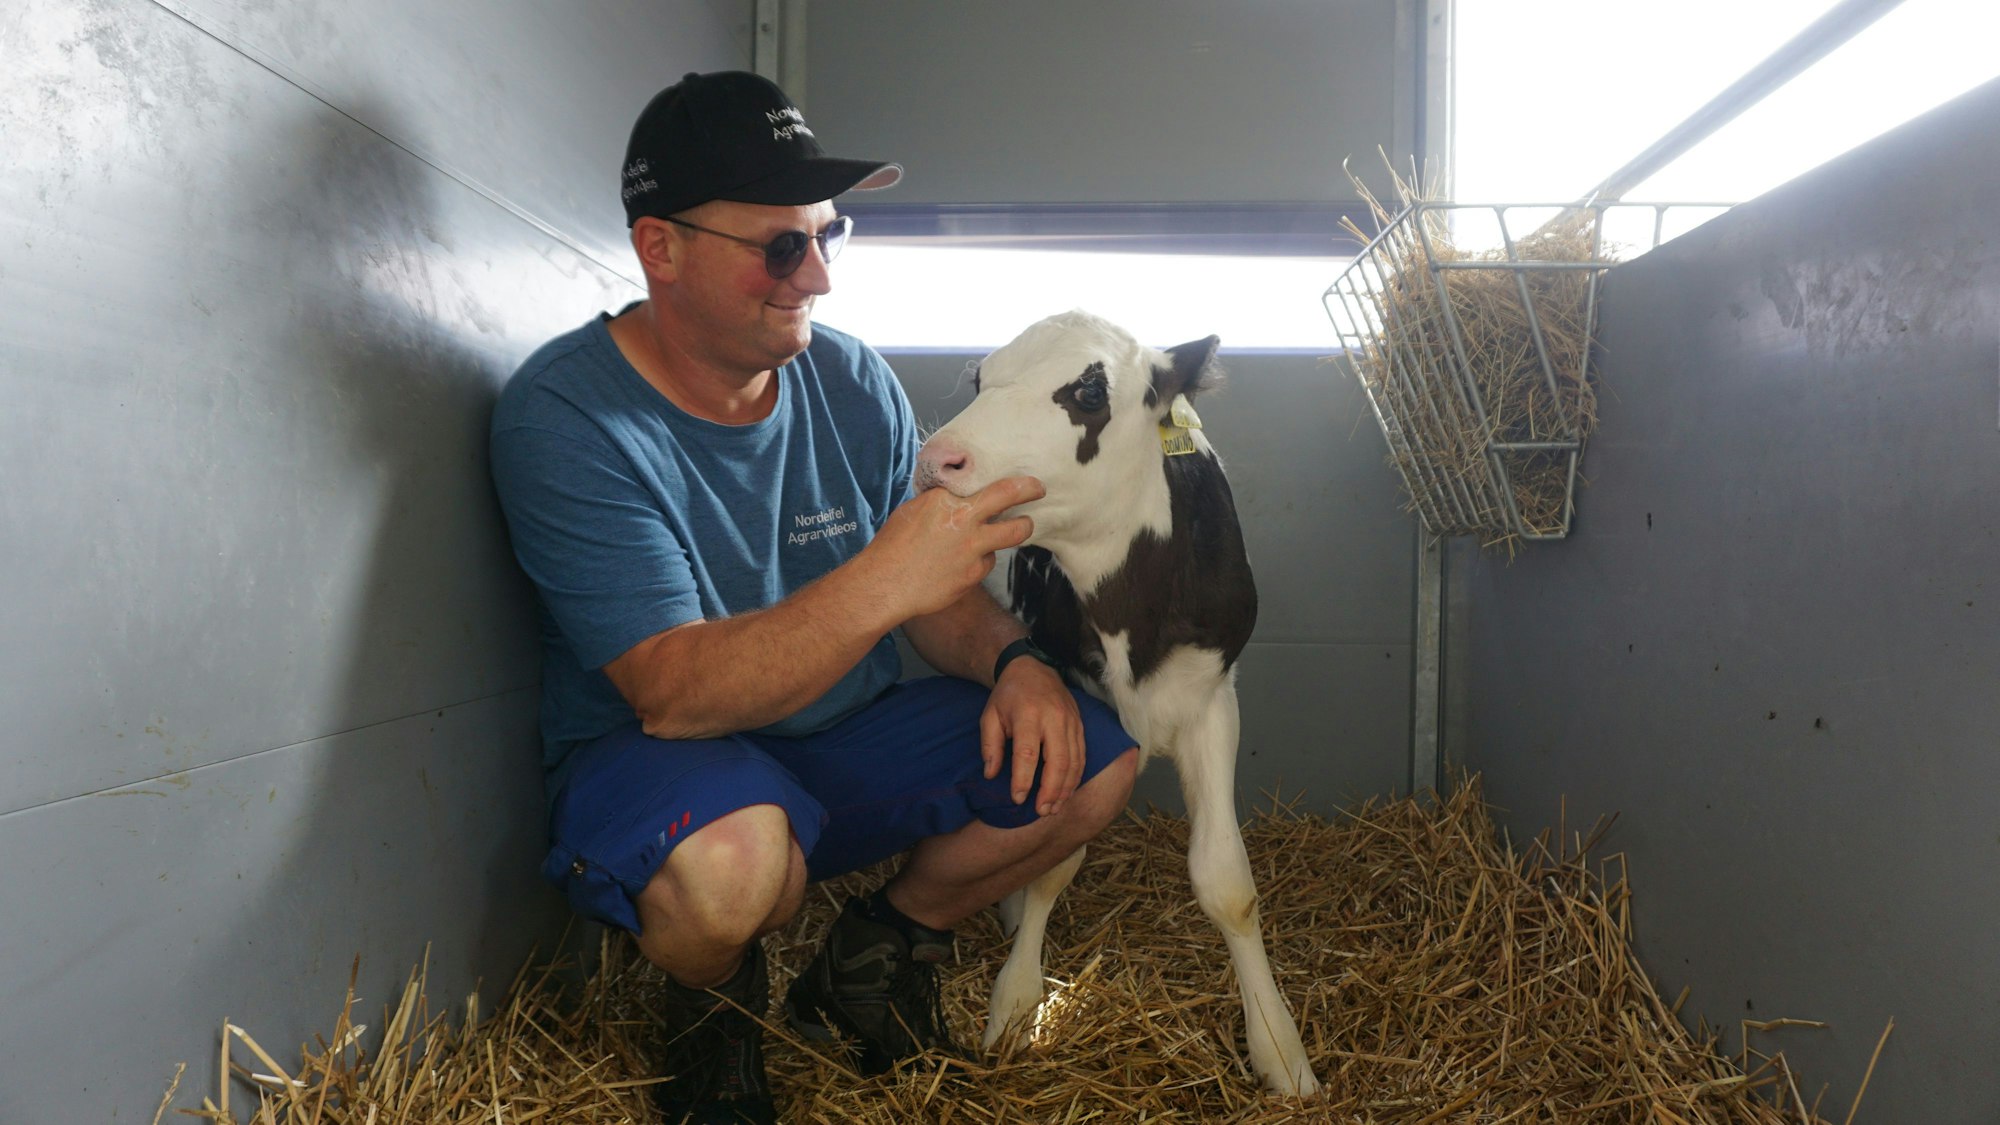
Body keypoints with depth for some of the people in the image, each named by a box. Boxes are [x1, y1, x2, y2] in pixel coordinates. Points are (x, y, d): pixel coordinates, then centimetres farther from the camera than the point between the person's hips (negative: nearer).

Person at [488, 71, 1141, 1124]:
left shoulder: (851, 380, -2)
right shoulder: (563, 417, -19)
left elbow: (940, 598, 6)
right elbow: (673, 692, -29)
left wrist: (1013, 662, -18)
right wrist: (880, 581, -43)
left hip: (849, 743, 6)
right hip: (661, 763, -5)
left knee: (1088, 754, -10)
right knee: (730, 862, -39)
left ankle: (871, 955, 12)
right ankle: (713, 1001, 1)